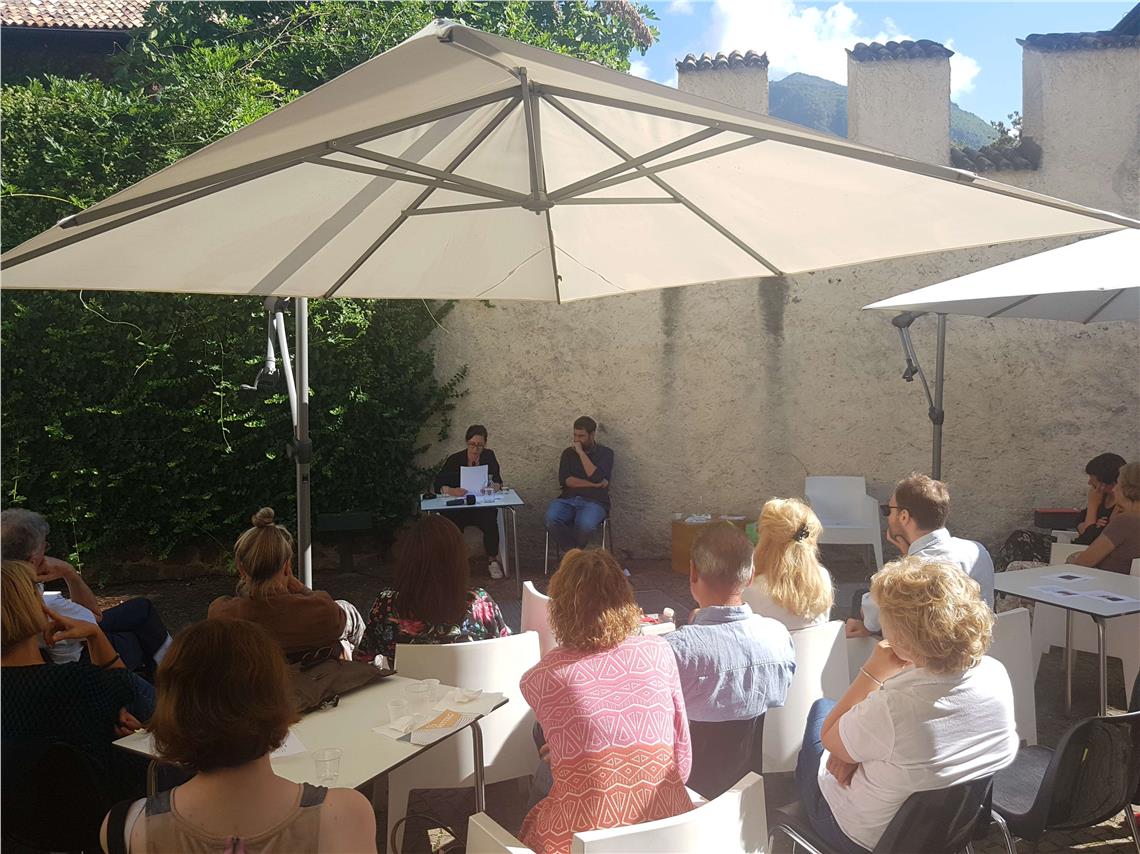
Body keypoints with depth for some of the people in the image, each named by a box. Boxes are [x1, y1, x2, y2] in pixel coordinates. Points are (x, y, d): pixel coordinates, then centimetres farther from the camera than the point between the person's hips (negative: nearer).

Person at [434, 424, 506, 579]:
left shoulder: (489, 456, 4)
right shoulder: (455, 459, -2)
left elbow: (498, 482, 5)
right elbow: (438, 483, -8)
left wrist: (494, 486, -20)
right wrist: (451, 491, -29)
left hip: (483, 506, 1)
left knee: (490, 523, -29)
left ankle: (492, 561, -6)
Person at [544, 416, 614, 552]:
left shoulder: (605, 453, 9)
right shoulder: (568, 453, 17)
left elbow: (597, 477, -10)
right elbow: (565, 480, 1)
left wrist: (581, 453, -6)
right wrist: (593, 484, -8)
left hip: (594, 501, -2)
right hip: (567, 499, 3)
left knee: (585, 524, -37)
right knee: (551, 519, -31)